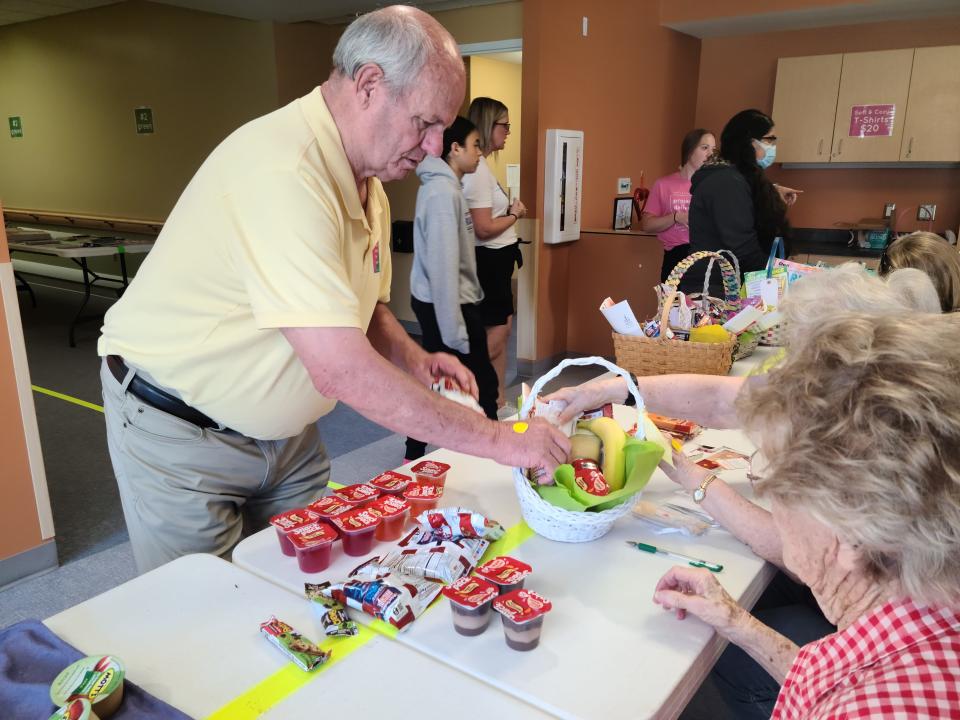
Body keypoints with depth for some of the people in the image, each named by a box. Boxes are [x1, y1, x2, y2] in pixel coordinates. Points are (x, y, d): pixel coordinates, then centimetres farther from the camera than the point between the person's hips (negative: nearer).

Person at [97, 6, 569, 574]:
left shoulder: (367, 180, 1)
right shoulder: (285, 170, -30)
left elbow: (363, 310, 13)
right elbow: (342, 372, -36)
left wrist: (413, 359, -9)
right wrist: (501, 440, -30)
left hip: (284, 431, 8)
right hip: (180, 432, -7)